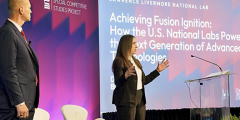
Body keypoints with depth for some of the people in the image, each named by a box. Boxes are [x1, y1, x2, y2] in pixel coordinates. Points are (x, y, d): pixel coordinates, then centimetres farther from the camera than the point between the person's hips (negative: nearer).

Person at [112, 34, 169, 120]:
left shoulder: (136, 61, 17)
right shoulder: (119, 61, -8)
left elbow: (144, 80, 19)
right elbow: (117, 82, -17)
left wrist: (158, 70, 18)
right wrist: (126, 75, -36)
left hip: (139, 99, 8)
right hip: (126, 100, -8)